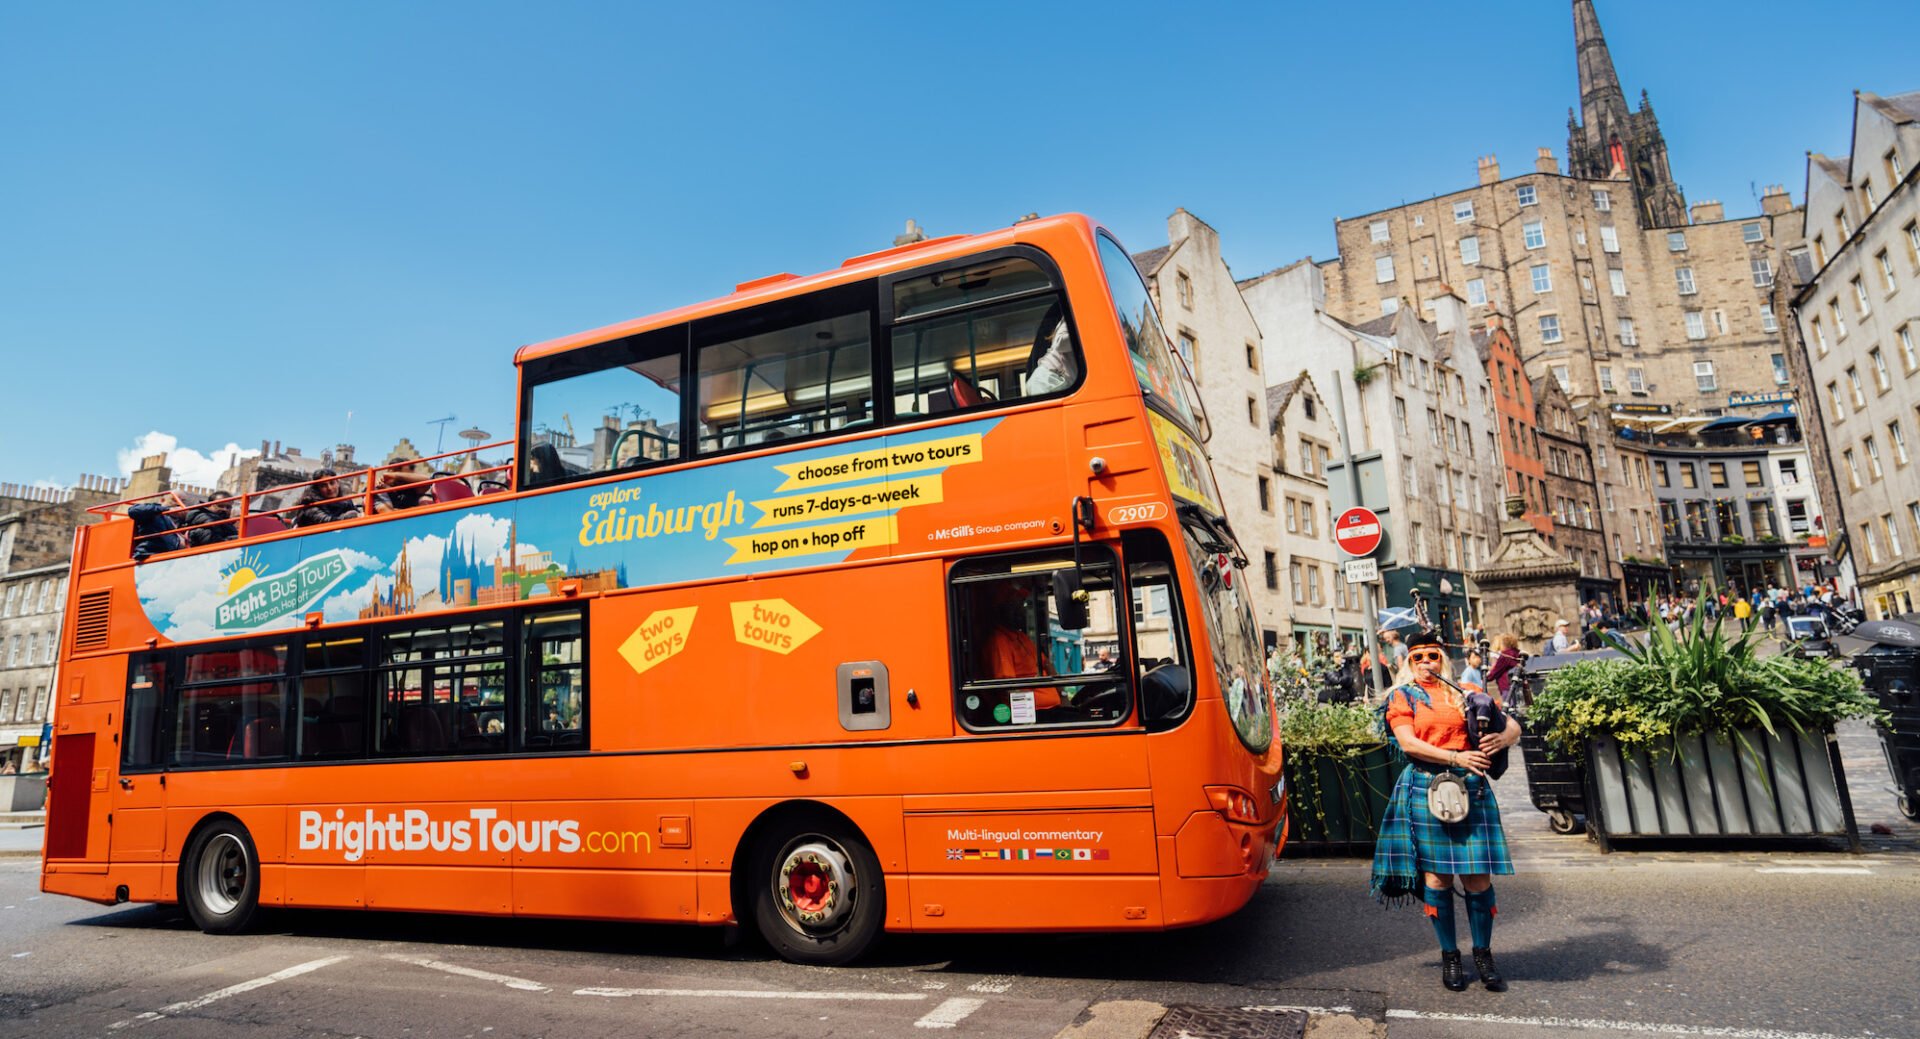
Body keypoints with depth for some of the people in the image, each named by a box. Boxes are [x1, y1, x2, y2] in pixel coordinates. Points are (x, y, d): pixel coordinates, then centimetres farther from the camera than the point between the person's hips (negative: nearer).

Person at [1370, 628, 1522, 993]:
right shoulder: (1401, 697, 6)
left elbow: (1513, 726, 11)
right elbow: (1408, 742, -7)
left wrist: (1502, 738, -12)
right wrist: (1457, 757, -17)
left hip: (1471, 787, 2)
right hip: (1427, 788, -2)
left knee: (1478, 876, 2)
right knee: (1437, 876, 3)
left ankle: (1483, 954, 20)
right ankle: (1450, 956, 18)